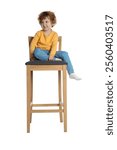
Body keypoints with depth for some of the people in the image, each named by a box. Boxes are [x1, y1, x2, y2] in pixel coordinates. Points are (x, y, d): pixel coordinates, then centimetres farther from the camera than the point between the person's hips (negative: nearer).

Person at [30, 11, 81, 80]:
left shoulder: (54, 34, -3)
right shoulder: (39, 33, -2)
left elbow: (54, 46, -14)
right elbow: (33, 43, -4)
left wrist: (51, 55, -29)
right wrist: (32, 53, -18)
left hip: (50, 52, 1)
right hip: (41, 52, -1)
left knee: (64, 54, -20)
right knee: (37, 52, -38)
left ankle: (71, 73, -20)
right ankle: (54, 60, -35)